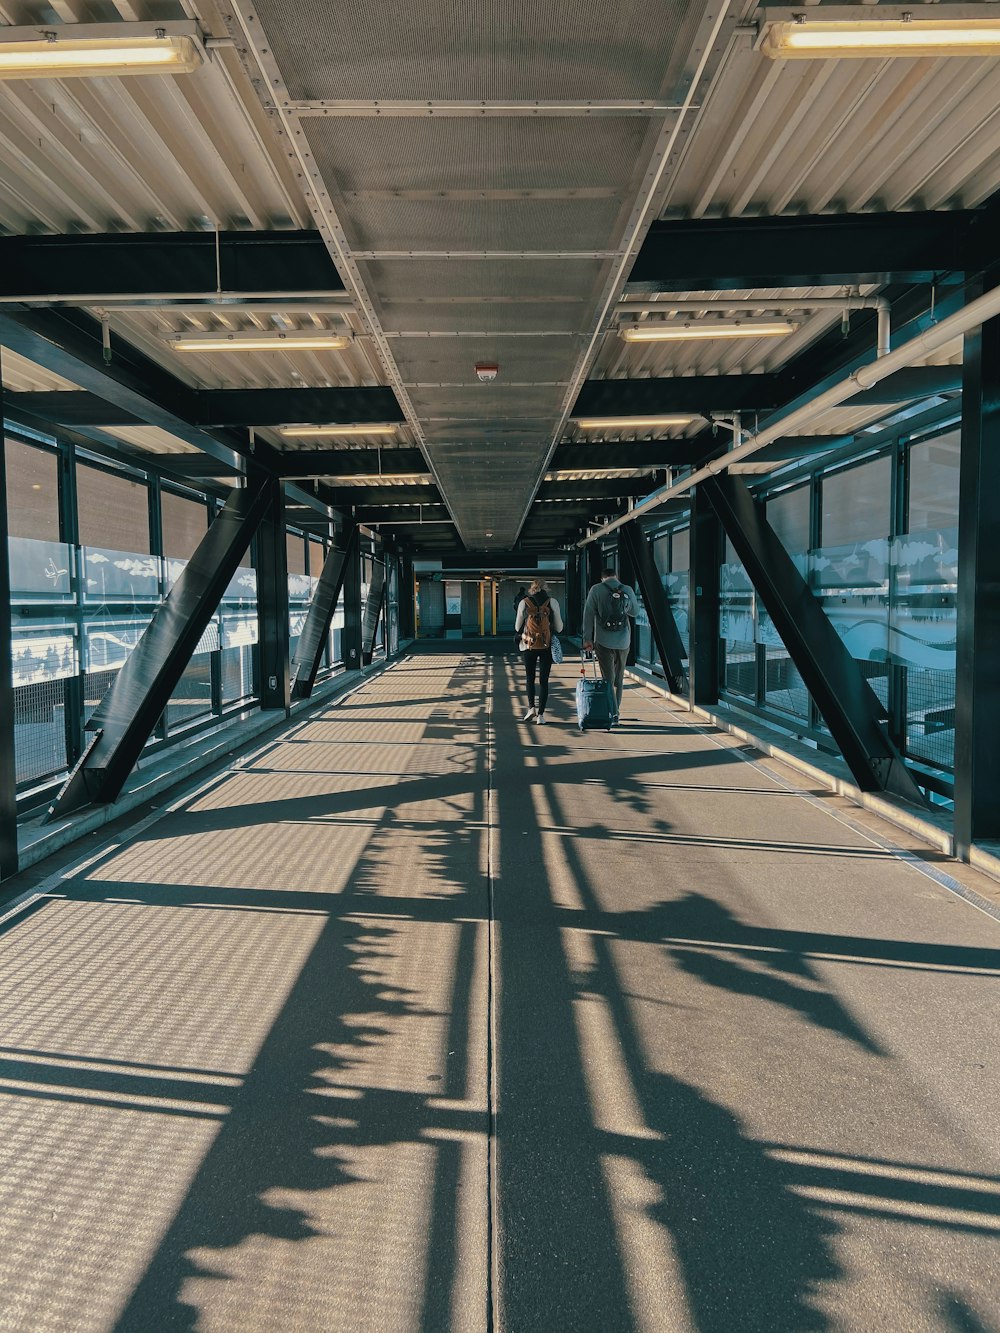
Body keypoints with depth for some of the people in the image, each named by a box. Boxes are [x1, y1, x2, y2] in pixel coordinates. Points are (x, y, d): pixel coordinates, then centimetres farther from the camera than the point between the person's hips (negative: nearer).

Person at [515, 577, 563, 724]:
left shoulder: (524, 602, -2)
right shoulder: (552, 602, -2)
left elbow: (517, 627, 6)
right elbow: (559, 627, 2)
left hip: (529, 645, 0)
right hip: (547, 646, 0)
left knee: (530, 677, 16)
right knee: (544, 680, 5)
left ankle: (531, 707, 1)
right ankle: (541, 714, 2)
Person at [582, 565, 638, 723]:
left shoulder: (596, 590, -4)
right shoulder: (627, 590, 1)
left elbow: (588, 615, -6)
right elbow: (634, 612, 14)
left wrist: (587, 639, -3)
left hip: (603, 641, -2)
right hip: (623, 641, 2)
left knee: (608, 678, 2)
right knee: (619, 679, 16)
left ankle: (612, 712, -7)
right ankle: (615, 712, 23)